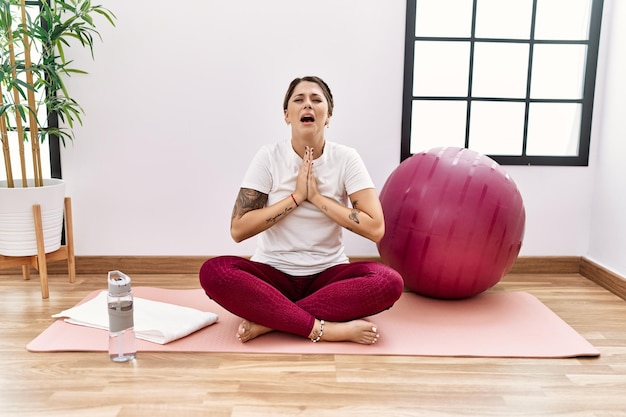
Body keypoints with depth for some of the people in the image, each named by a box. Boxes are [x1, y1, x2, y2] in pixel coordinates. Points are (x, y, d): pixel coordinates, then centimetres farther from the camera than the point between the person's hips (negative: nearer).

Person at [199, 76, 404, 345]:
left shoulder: (346, 158, -6)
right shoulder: (269, 156, -6)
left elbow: (375, 228, -14)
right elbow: (238, 229, -12)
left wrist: (317, 197, -17)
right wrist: (296, 196, -17)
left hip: (328, 274, 1)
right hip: (273, 273, 0)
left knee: (389, 282, -28)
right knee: (213, 272, -29)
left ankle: (267, 320, -24)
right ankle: (326, 329, -29)